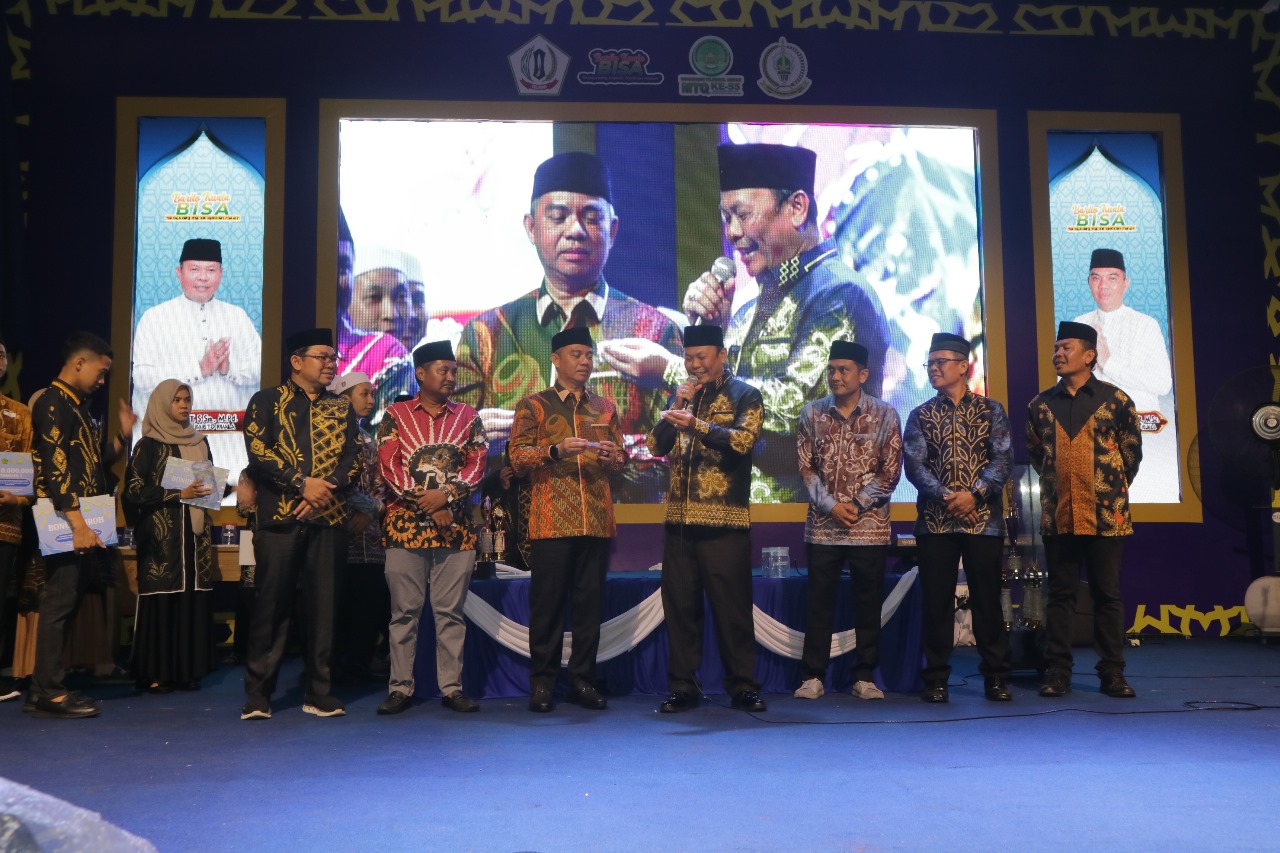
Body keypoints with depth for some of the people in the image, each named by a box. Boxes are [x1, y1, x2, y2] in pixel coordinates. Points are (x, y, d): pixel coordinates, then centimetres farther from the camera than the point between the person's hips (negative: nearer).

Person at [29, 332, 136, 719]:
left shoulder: (79, 405, 18)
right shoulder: (52, 403, -11)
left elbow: (96, 462, 20)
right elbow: (57, 468, -20)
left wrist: (123, 435, 6)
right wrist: (78, 524, -26)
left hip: (84, 522, 9)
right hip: (66, 525, -9)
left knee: (67, 603, 11)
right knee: (58, 603, -6)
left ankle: (47, 686, 18)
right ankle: (50, 694, -1)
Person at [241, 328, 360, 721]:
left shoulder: (341, 407, 16)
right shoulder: (267, 401, 7)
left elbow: (353, 458, 7)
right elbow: (258, 453, -6)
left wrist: (325, 491, -9)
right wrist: (303, 484, -13)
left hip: (328, 518, 3)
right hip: (279, 517, -3)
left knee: (323, 606, 4)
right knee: (272, 605, -2)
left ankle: (319, 693, 12)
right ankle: (258, 694, 7)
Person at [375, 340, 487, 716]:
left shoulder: (468, 416, 10)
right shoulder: (395, 414, 5)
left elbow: (478, 463, 2)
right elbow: (389, 465, -3)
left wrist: (446, 495, -14)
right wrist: (427, 507, -11)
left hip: (456, 528, 2)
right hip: (405, 526, -1)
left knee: (451, 611, 5)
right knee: (404, 611, 3)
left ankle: (451, 687, 11)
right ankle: (400, 688, 10)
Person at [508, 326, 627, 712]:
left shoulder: (604, 408, 17)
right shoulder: (533, 406, 5)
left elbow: (622, 456, 17)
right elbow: (517, 457, -3)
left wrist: (612, 456, -6)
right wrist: (556, 451, -18)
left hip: (597, 521, 4)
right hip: (552, 521, -3)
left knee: (591, 602, 5)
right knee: (547, 602, 0)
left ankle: (582, 679, 15)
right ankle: (542, 682, 10)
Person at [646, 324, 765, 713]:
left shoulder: (745, 395, 3)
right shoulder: (683, 396, 17)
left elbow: (743, 439, -15)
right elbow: (656, 445, 8)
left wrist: (696, 424, -25)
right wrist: (676, 406, -4)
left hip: (725, 520, -4)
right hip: (680, 519, 5)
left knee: (732, 606, -1)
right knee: (679, 604, 6)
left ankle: (742, 686, 9)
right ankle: (682, 687, 14)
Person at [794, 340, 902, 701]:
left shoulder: (885, 415, 0)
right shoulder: (812, 413, 4)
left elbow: (890, 471, -3)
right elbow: (806, 468, 2)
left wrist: (857, 505, -11)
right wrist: (831, 506, -10)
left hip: (870, 527, -1)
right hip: (822, 526, 1)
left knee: (868, 604, 6)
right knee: (819, 603, 5)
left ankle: (865, 677, 16)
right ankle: (812, 676, 13)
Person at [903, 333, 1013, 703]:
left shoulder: (990, 410, 7)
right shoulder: (920, 415, 9)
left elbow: (1003, 458, -3)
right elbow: (914, 464, -1)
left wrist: (974, 493, -16)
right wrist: (944, 497, -15)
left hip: (984, 519, -1)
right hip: (935, 521, 1)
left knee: (987, 599, 3)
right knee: (936, 600, 3)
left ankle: (996, 677, 14)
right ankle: (936, 679, 11)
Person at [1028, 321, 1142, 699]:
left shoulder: (1115, 400, -1)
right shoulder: (1040, 404, 5)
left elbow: (1132, 452, 7)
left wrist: (1111, 490, 10)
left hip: (1106, 515, -2)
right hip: (1058, 515, 2)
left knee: (1108, 595, 5)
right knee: (1060, 595, 6)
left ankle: (1112, 672, 13)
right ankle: (1057, 672, 10)